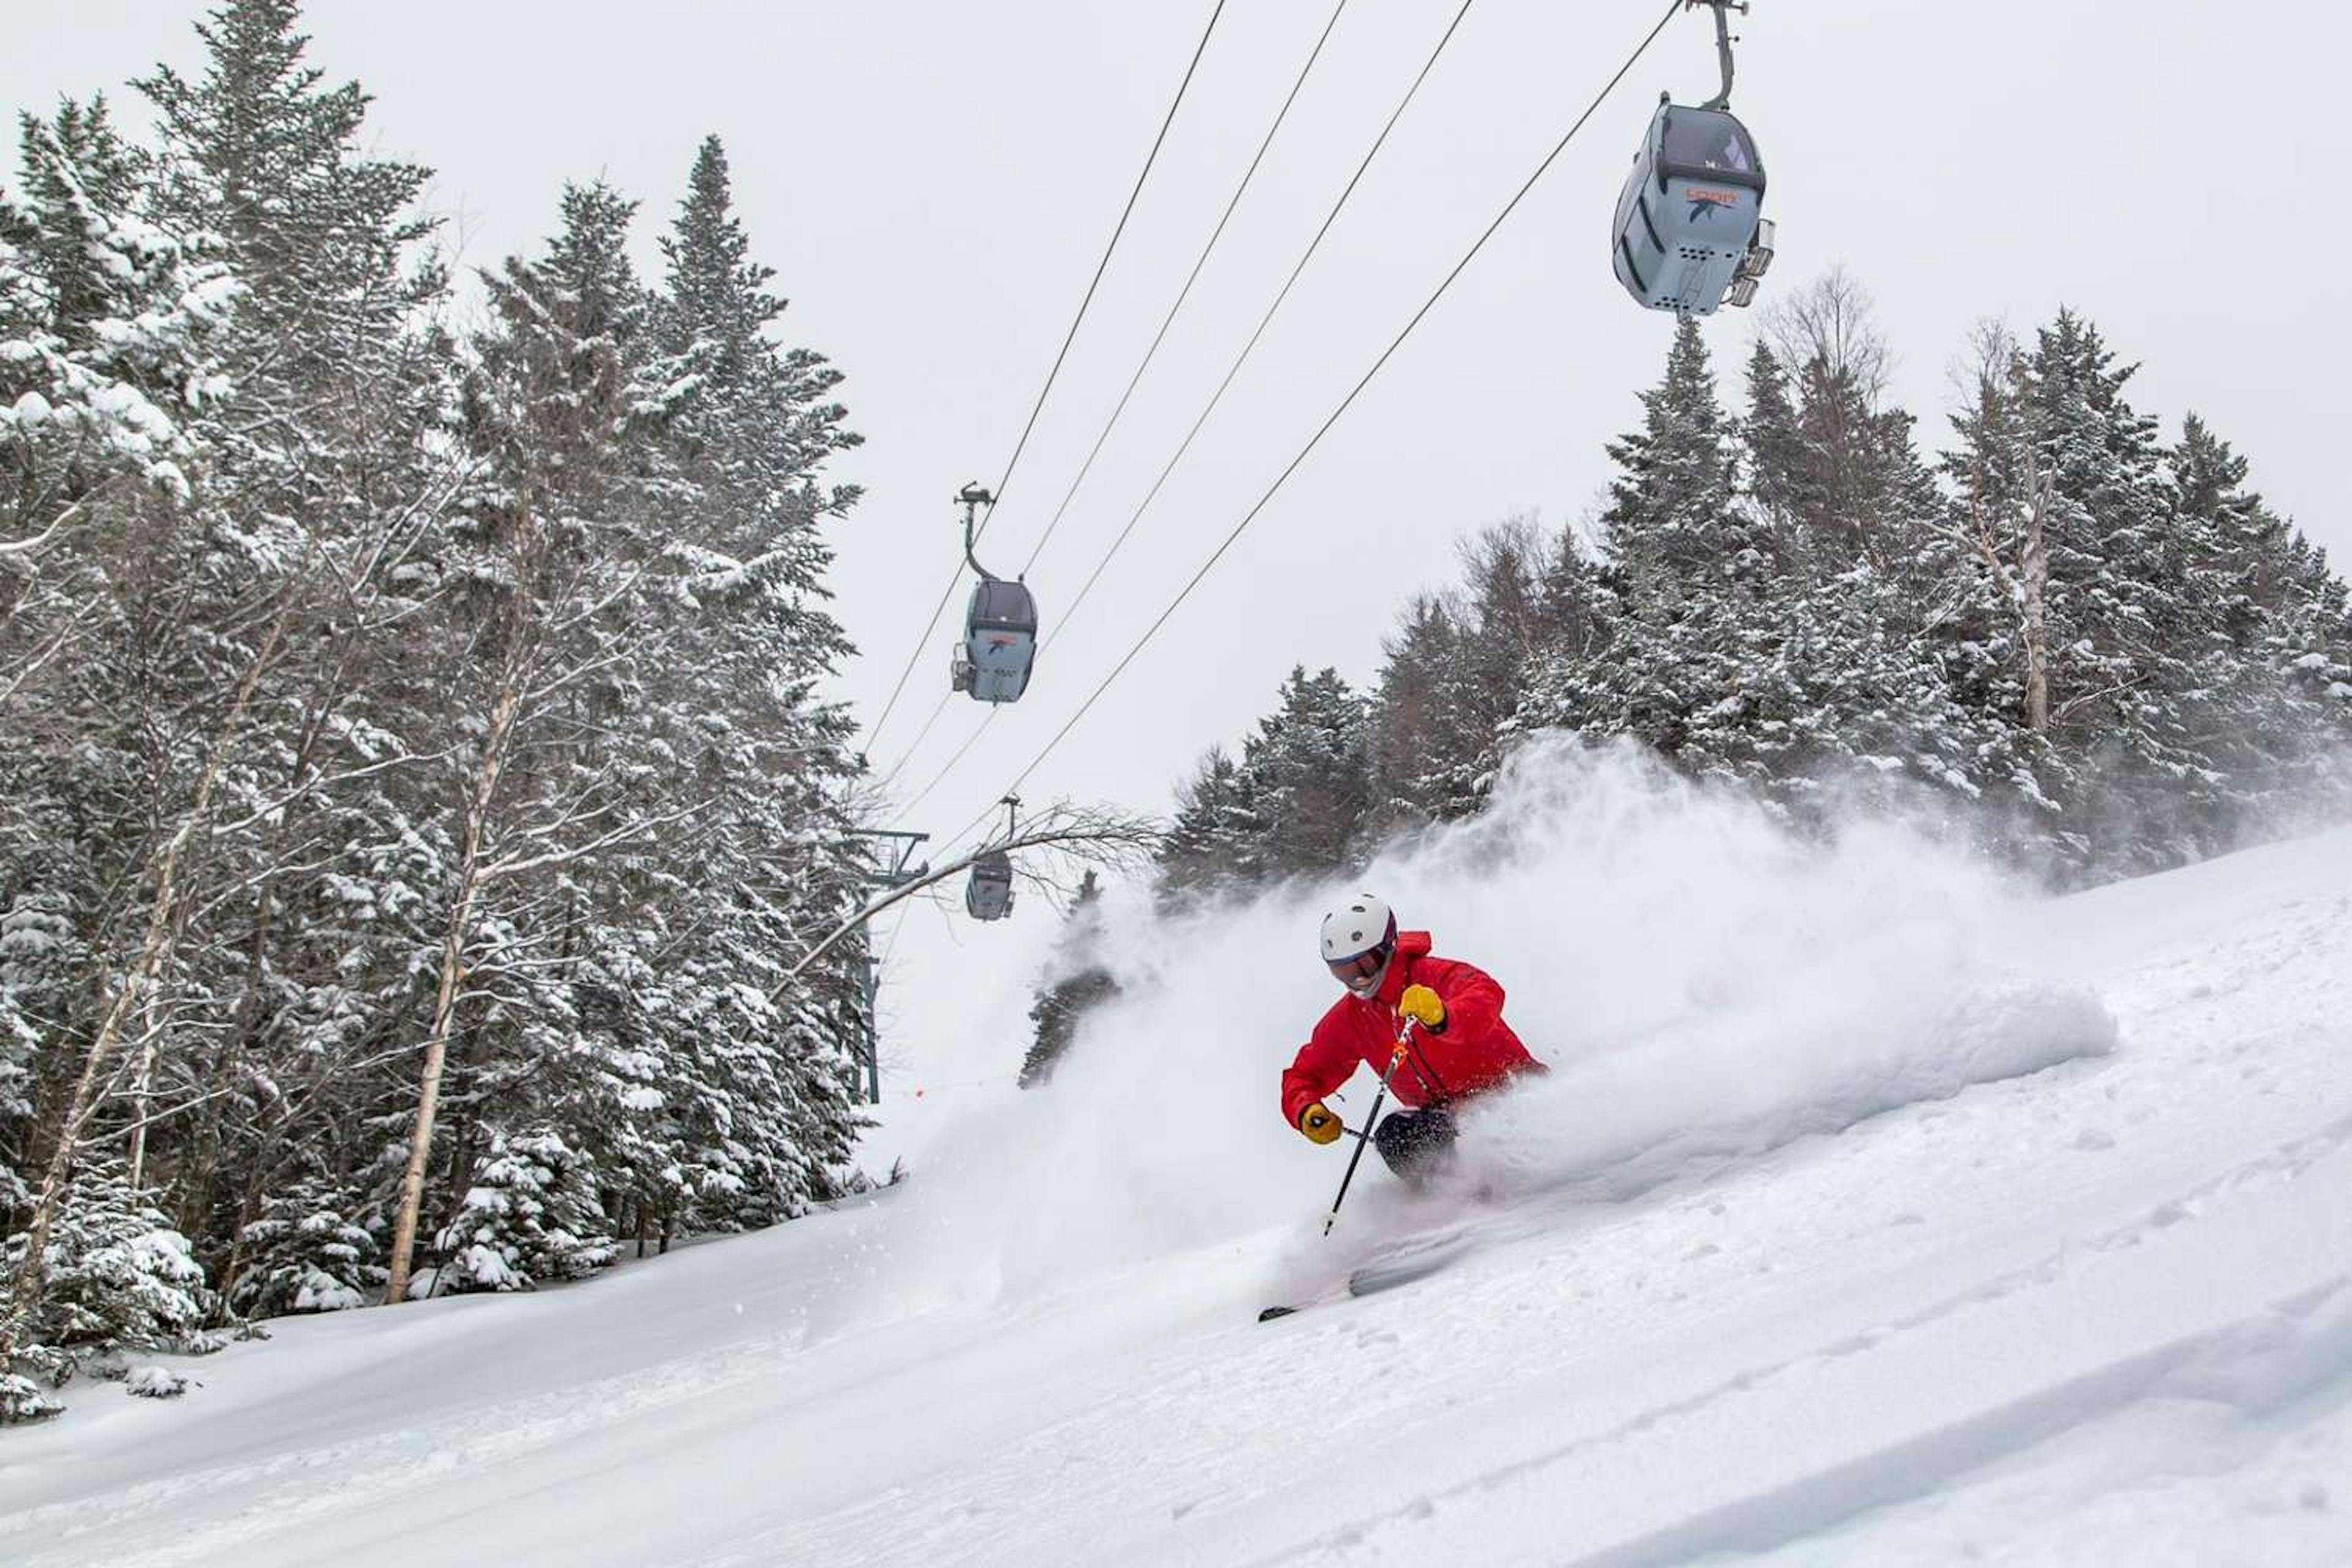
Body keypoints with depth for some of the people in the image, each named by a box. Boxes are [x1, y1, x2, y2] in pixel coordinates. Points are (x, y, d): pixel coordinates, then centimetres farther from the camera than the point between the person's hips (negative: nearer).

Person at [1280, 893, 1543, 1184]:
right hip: (1448, 1116, 4)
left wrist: (1442, 1018, -60)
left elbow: (1486, 997, -39)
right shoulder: (1347, 1020, 1)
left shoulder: (1436, 975, -17)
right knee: (1394, 1134, -24)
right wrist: (1307, 1113, -13)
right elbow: (1304, 1077, 10)